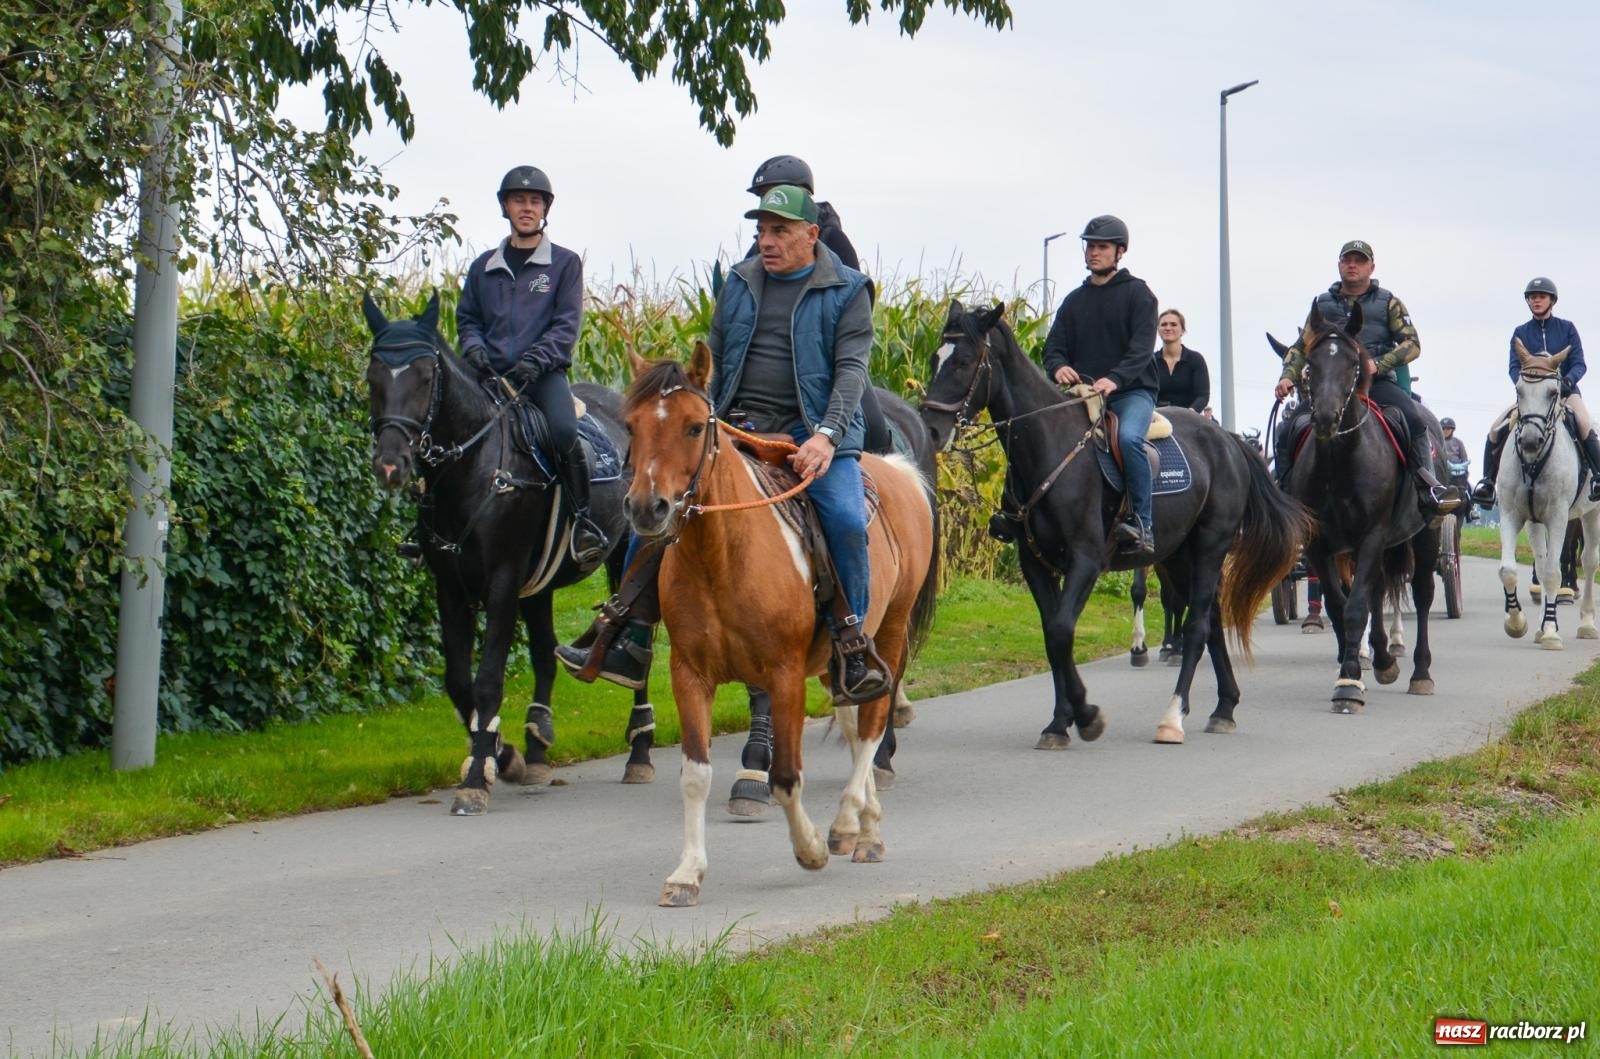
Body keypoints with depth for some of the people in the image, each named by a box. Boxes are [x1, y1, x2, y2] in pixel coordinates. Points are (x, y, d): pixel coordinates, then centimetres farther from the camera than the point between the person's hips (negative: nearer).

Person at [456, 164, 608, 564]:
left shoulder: (564, 263, 7)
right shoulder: (484, 266, 16)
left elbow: (567, 324, -1)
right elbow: (467, 318, 20)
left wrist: (536, 360, -16)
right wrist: (474, 348, -3)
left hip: (545, 374, -3)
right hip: (491, 374, 3)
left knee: (563, 432, -31)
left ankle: (583, 521, -17)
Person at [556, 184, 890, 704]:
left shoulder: (846, 290, 2)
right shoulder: (740, 282, 14)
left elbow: (851, 367, -7)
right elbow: (714, 361, 19)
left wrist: (827, 436, -22)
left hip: (812, 431, -4)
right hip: (736, 427, 4)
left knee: (845, 516, -30)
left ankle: (851, 640, -13)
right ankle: (627, 636, -6)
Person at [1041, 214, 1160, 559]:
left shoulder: (1137, 293, 3)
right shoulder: (1074, 300, 18)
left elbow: (1141, 348, -10)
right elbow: (1054, 346, 12)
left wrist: (1114, 379, -28)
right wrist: (1058, 367, -14)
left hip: (1132, 391, -5)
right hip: (1083, 393, 5)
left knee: (1129, 436, -35)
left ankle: (1141, 524, -31)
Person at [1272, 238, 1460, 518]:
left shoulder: (1388, 303, 8)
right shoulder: (1322, 304, 15)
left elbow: (1412, 345, 1)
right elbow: (1301, 347, 16)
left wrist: (1378, 364, -15)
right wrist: (1288, 376, -3)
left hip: (1378, 382, -2)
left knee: (1414, 418, -29)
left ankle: (1429, 488, -26)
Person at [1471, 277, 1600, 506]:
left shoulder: (1567, 328, 4)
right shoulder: (1521, 333, 8)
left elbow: (1579, 364, -2)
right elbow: (1514, 367, 0)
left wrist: (1568, 380, -23)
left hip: (1565, 392, -2)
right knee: (1496, 431, -15)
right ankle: (1488, 481, -6)